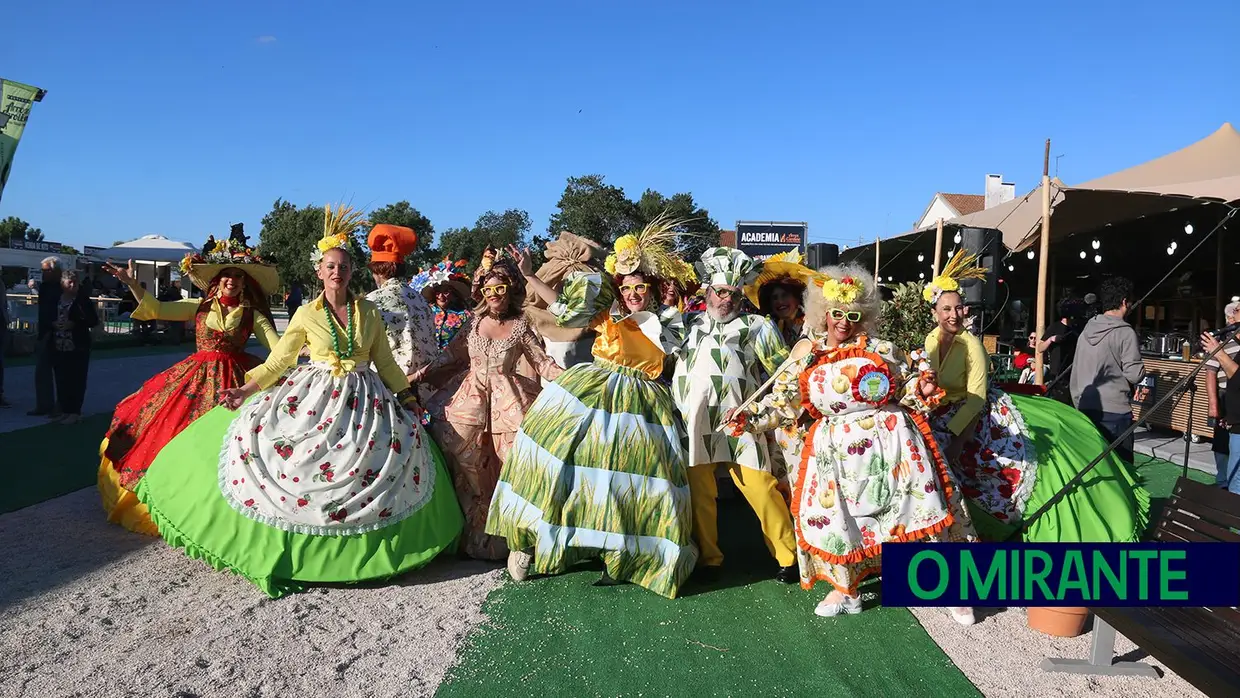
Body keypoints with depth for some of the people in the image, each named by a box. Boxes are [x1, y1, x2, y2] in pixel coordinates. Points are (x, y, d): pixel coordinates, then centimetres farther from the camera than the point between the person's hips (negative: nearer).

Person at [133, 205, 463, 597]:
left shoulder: (369, 312, 6)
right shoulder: (306, 314, 3)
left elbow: (386, 363, 11)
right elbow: (278, 361, 3)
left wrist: (407, 396, 6)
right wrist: (246, 390, -7)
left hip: (364, 401, 1)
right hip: (314, 399, -1)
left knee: (403, 441, -13)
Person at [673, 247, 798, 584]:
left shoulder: (756, 325, 9)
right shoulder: (690, 323, 21)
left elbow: (784, 371, 6)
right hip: (691, 423, 3)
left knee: (761, 489, -5)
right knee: (699, 493, 6)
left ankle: (788, 557, 10)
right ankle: (708, 558, 21)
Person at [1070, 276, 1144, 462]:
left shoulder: (1087, 330, 11)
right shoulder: (1125, 332, -9)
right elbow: (1134, 375, -12)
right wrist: (1141, 368, 9)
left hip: (1085, 409, 7)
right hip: (1114, 410, -6)